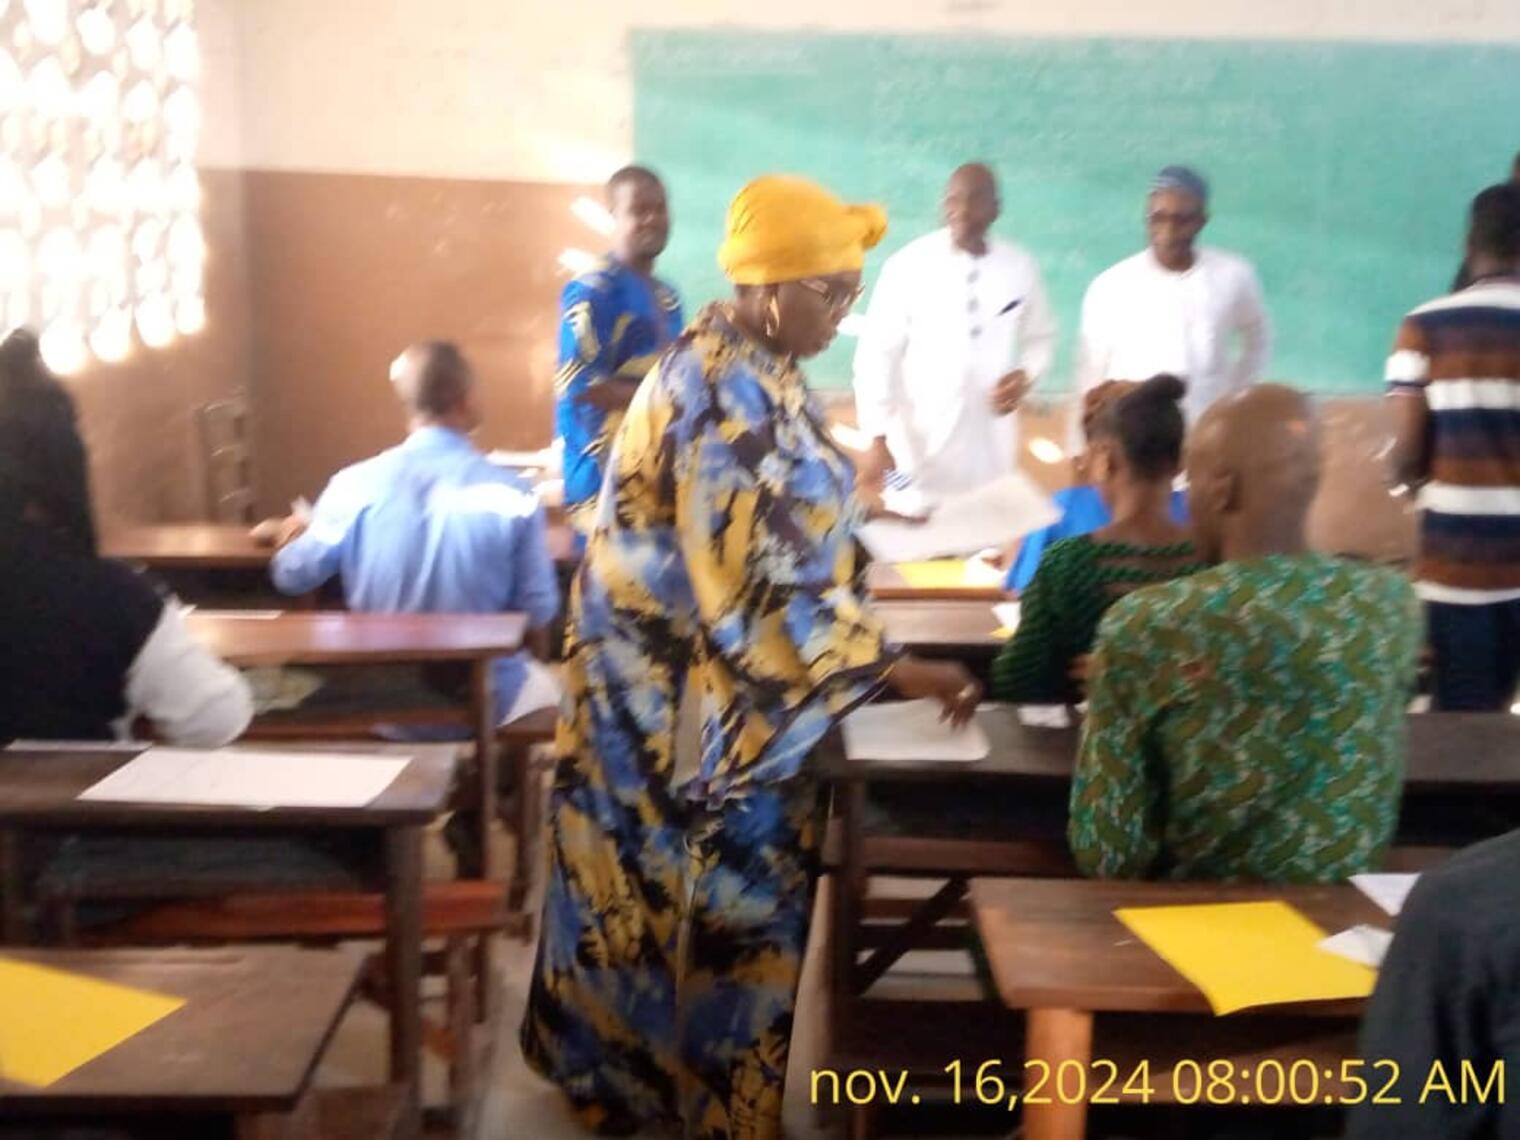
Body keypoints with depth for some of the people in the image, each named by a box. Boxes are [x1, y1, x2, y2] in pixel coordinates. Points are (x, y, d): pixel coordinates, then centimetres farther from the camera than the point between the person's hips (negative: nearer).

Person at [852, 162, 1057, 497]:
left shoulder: (1020, 267, -2)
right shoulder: (908, 265, -12)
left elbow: (1040, 337, 14)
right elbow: (877, 353, -10)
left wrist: (1025, 376, -8)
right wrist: (877, 438, -12)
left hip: (991, 441, 3)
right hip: (922, 442, -3)